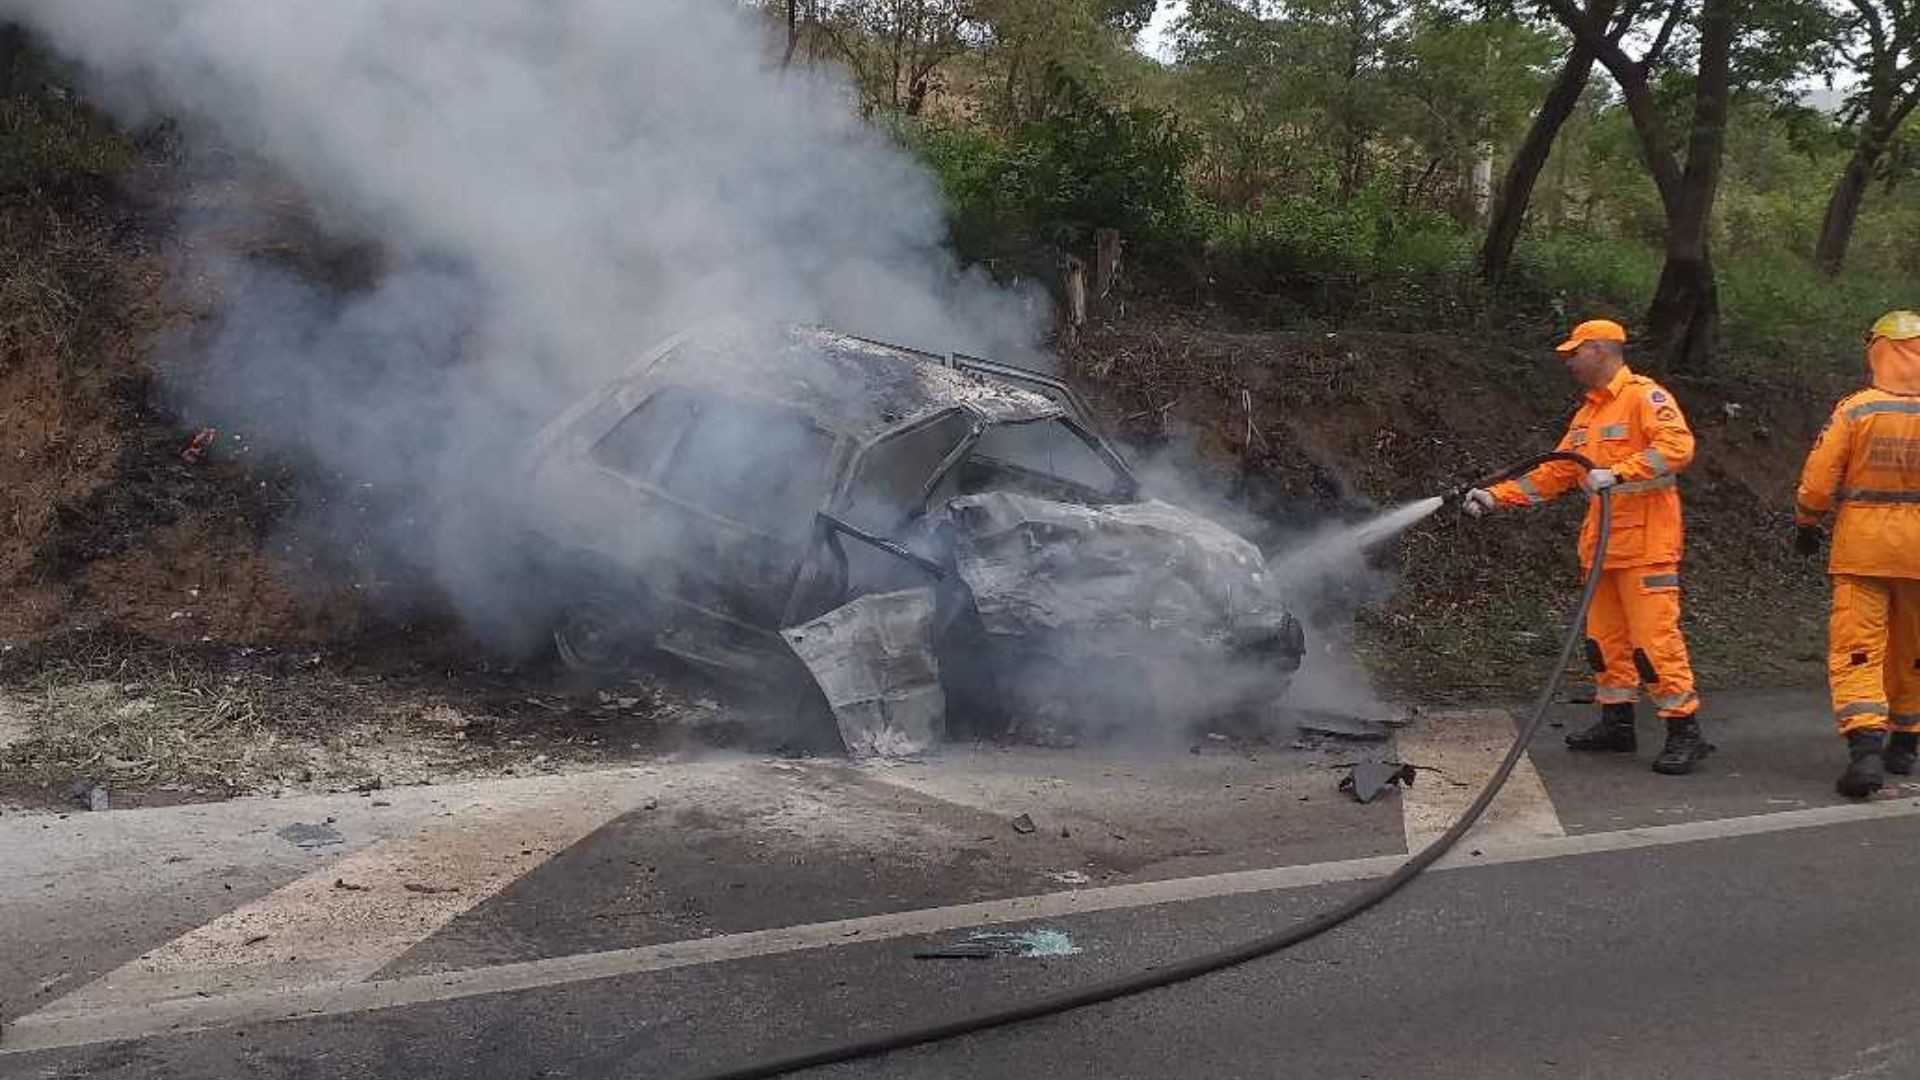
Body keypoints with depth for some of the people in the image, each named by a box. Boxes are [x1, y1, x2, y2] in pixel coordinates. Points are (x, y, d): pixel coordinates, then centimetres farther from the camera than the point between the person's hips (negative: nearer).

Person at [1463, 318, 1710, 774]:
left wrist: (1618, 473, -28)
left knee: (1655, 636, -11)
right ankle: (1617, 723, 22)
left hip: (1646, 543, -9)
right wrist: (1497, 495, 10)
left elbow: (1677, 445, -21)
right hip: (1602, 544, 9)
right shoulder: (1587, 414, 19)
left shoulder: (1644, 396, -7)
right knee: (1605, 635, 12)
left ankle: (1685, 731, -5)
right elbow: (1555, 473, 19)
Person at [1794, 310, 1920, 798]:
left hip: (1862, 548, -3)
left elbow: (1817, 481, -6)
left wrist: (1806, 524, 11)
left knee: (1856, 651, -3)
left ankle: (1865, 748, -19)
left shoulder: (1854, 410, -8)